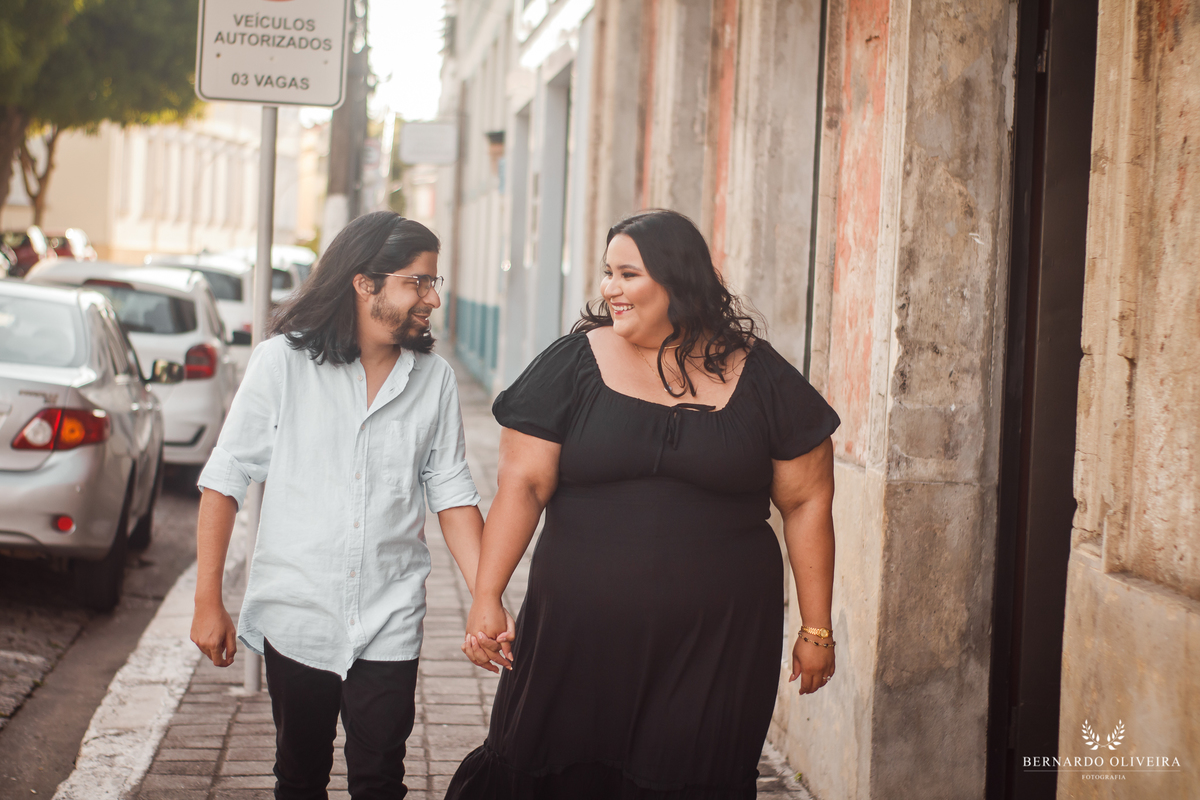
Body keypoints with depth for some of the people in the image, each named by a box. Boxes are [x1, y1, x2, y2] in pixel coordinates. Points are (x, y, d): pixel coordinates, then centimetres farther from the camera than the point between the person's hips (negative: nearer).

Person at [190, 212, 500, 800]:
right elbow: (224, 481, -3)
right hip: (297, 616, -1)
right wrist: (208, 602, -6)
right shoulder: (283, 362, -6)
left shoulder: (434, 381, 0)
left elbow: (453, 496, 4)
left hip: (390, 622, 1)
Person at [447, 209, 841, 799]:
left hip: (718, 642, 0)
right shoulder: (574, 364, 3)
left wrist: (817, 629, 6)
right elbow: (523, 485, 0)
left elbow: (806, 503, 6)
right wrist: (487, 598, -7)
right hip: (579, 636, 1)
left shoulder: (760, 378, 2)